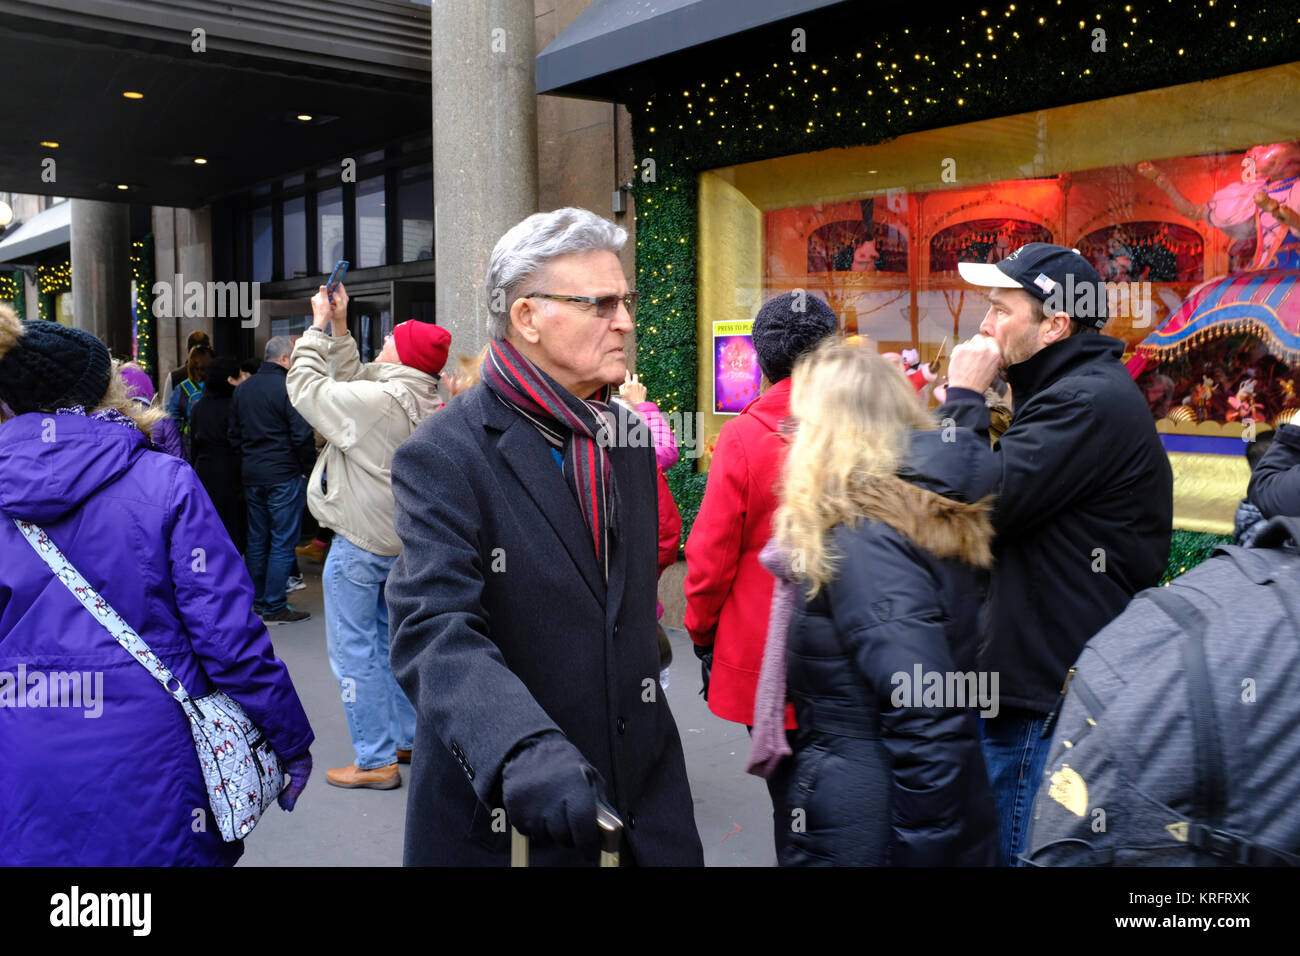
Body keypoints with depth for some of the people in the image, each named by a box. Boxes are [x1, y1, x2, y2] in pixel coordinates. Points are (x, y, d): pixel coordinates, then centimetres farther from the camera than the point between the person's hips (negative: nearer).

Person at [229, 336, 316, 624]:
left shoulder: (242, 389, 12)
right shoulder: (288, 388, -13)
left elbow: (233, 434, 16)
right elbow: (301, 436, -16)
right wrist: (309, 470, -6)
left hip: (251, 475, 8)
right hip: (284, 475, -8)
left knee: (257, 539, 15)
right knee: (283, 541, -2)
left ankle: (257, 601, 23)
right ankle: (274, 607, -1)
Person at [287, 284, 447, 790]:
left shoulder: (380, 401, -22)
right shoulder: (426, 405, 5)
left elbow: (305, 386, -12)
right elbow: (349, 380, 16)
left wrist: (319, 326, -2)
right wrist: (339, 327, 14)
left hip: (360, 545, -9)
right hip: (400, 540, 9)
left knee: (354, 650, 0)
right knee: (391, 642, 20)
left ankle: (375, 761, 6)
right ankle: (407, 737, 30)